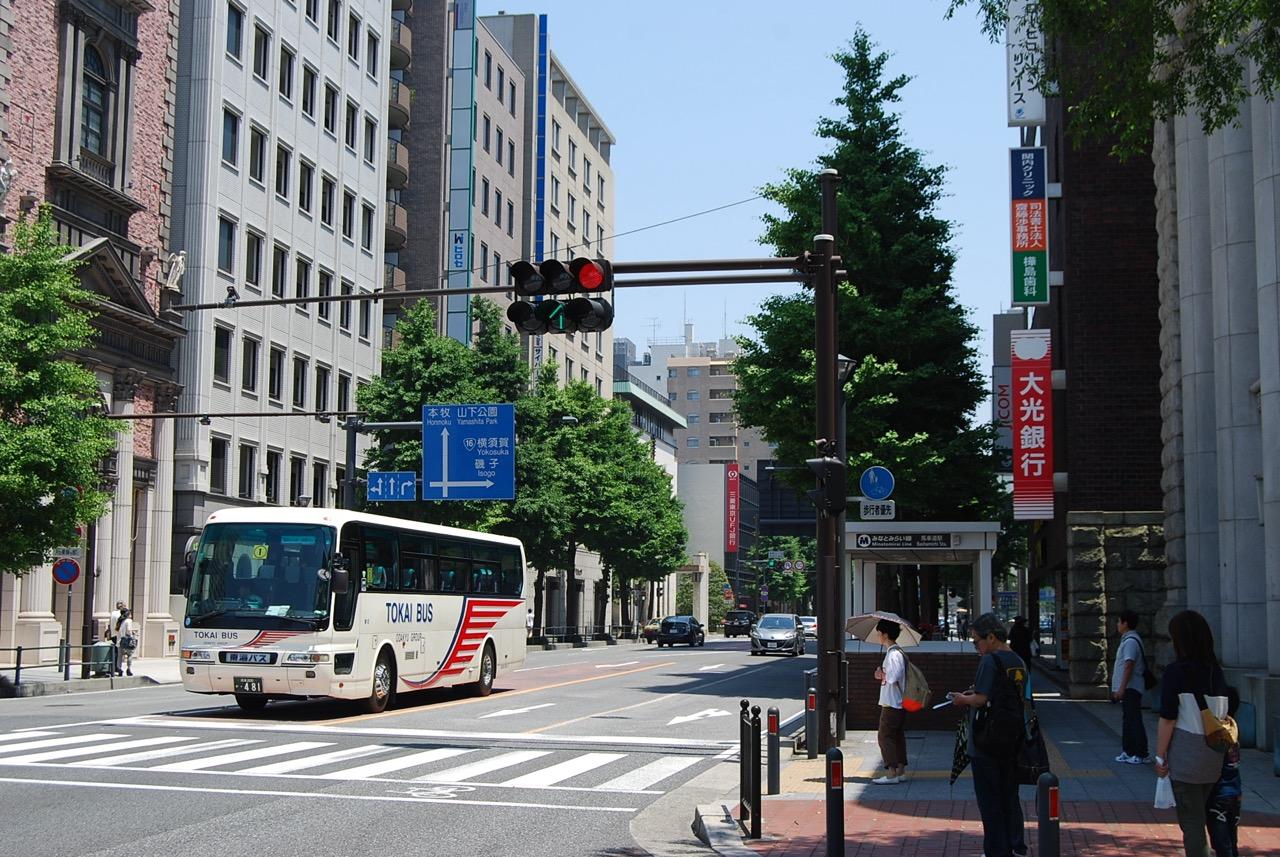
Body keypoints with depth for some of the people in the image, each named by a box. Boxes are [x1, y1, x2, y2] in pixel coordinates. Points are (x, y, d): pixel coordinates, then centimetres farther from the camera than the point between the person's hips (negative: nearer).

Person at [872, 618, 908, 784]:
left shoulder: (893, 654, -18)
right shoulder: (898, 652, 13)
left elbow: (894, 677, -29)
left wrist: (882, 675, -11)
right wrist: (883, 675, 5)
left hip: (891, 704, -10)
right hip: (899, 703, 10)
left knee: (885, 736, -7)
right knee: (898, 736, 12)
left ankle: (891, 773, -8)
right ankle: (901, 771, 16)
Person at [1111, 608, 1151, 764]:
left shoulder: (1131, 641, -16)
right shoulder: (1127, 640, 17)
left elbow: (1129, 666, -23)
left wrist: (1121, 688, -25)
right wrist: (1118, 689, 24)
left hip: (1130, 688, -11)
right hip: (1127, 689, 11)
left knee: (1134, 721, -8)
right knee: (1127, 720, 14)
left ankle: (1141, 755, -5)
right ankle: (1128, 752, 21)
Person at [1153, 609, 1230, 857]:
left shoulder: (1177, 671, -13)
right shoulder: (1216, 671, 6)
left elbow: (1167, 720, -13)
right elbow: (1223, 715, 9)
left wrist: (1160, 756, -5)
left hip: (1185, 754, -6)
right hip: (1213, 755, 6)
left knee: (1191, 821, -1)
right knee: (1201, 816, 19)